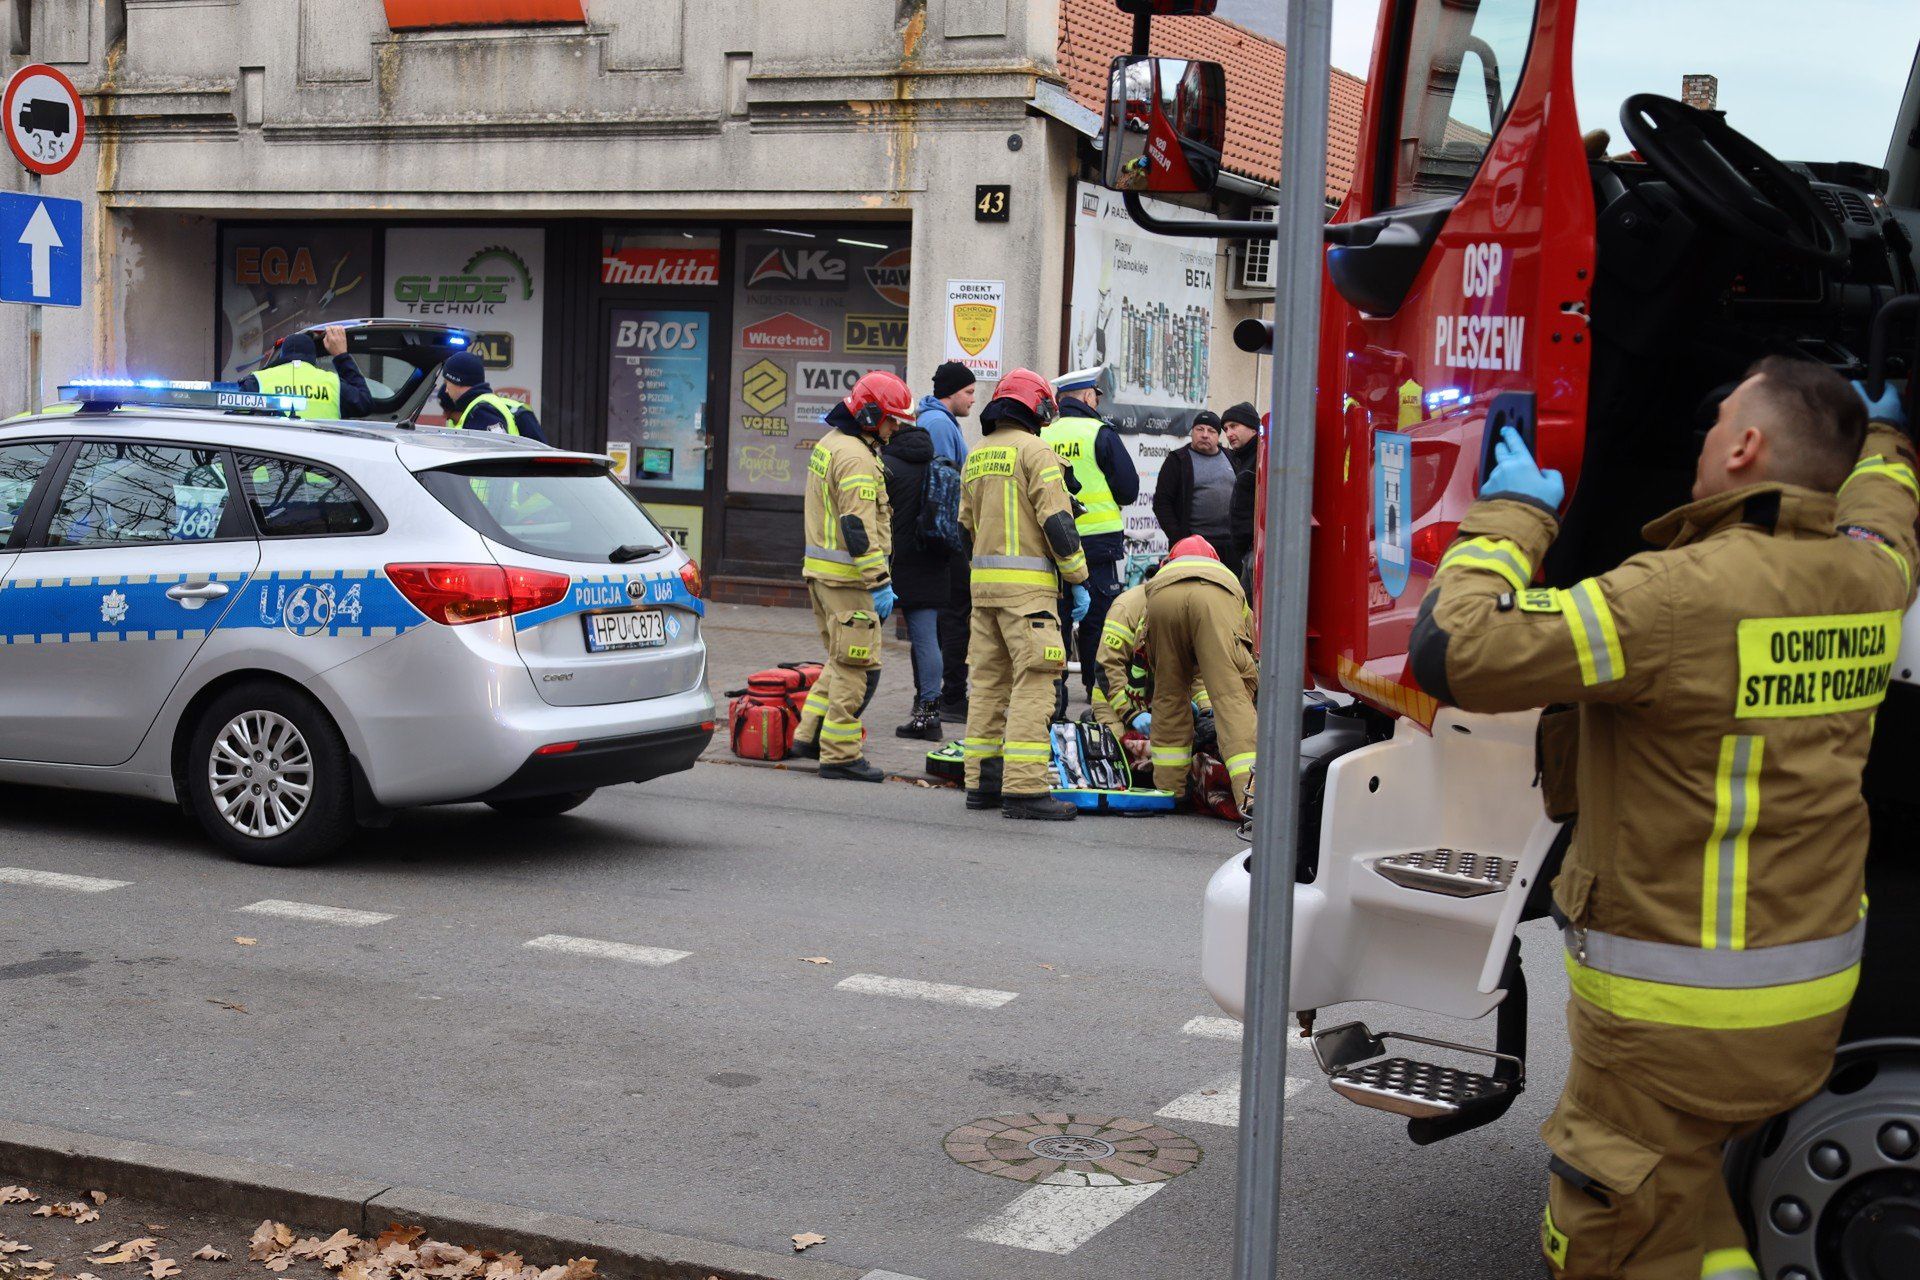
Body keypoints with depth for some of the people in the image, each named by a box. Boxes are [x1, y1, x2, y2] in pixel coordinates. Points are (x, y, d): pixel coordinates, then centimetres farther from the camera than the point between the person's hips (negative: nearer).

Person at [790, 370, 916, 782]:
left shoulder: (828, 444, 16)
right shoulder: (855, 457, -17)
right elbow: (859, 527, -23)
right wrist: (880, 582, -22)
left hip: (821, 570, 10)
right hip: (847, 577, -10)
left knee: (842, 660, 20)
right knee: (858, 666, -4)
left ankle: (810, 735, 21)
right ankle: (839, 755, -1)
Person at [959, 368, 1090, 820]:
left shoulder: (975, 457, 16)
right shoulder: (1035, 452, -8)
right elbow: (1058, 521, -13)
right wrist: (1078, 579, -7)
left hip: (982, 580, 8)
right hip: (1027, 583, -8)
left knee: (989, 680, 12)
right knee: (1032, 682, -8)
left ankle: (982, 782, 15)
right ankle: (1023, 788, -13)